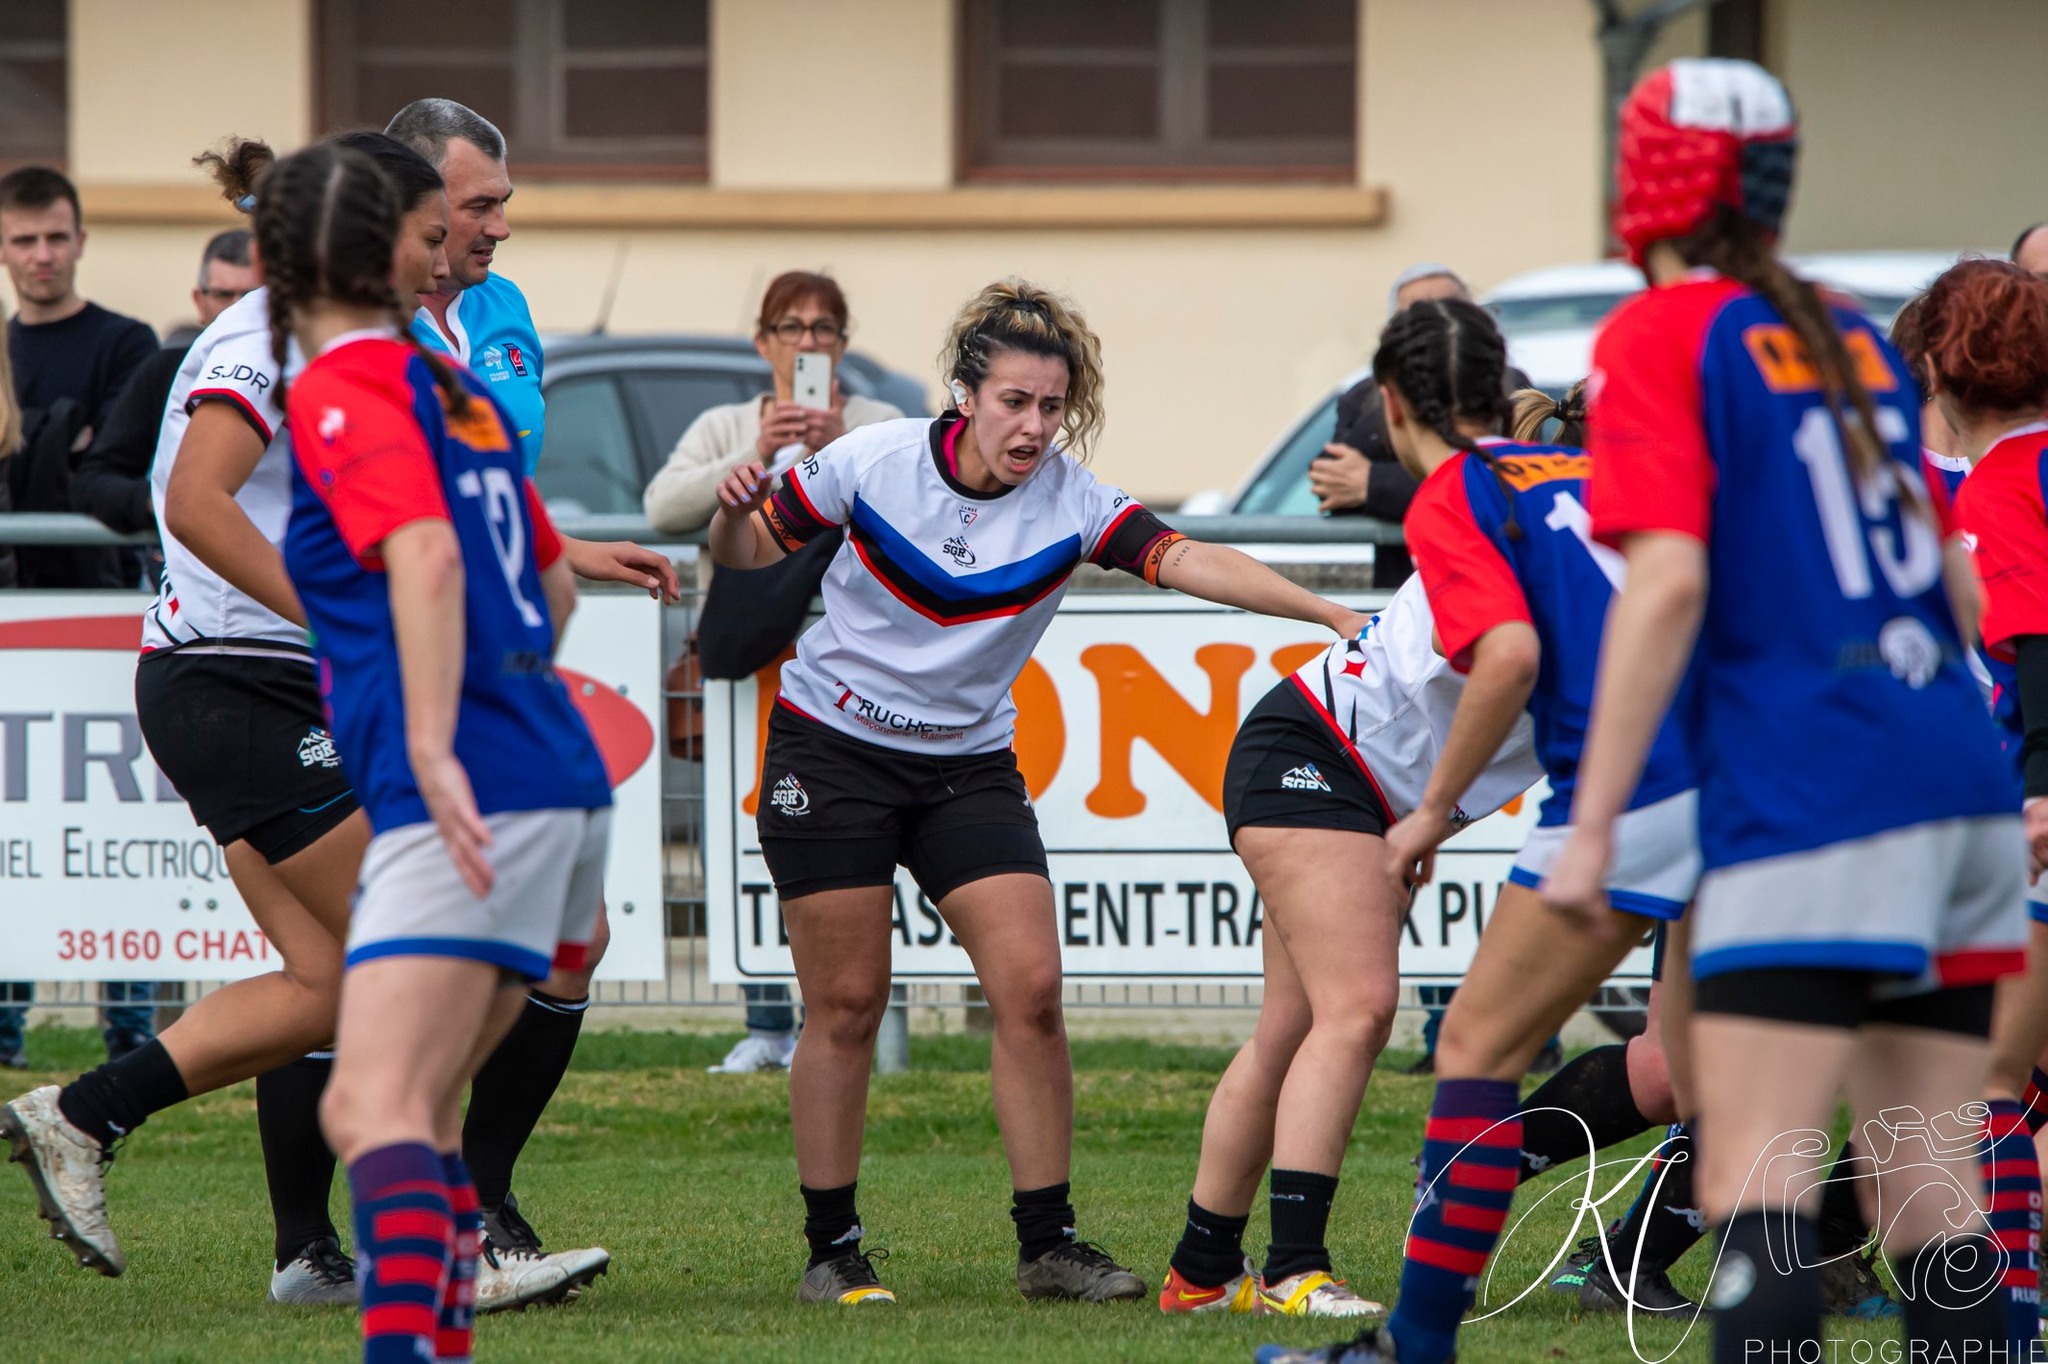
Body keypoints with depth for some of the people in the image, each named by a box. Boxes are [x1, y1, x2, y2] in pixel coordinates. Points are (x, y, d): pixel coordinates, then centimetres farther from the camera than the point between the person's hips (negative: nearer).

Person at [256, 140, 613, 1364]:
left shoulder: (343, 392, -5)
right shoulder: (453, 387, 19)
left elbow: (427, 554, -21)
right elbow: (554, 581, 30)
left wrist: (434, 748, -28)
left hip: (469, 802, -9)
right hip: (561, 783, 9)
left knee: (371, 1110, -20)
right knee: (419, 1112, 17)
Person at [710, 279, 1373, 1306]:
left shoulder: (1070, 500, -11)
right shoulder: (874, 461, -13)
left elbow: (1186, 560, -26)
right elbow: (749, 551, 0)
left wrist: (1329, 613, -39)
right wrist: (734, 515, -24)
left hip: (968, 767, 2)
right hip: (830, 752, -2)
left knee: (1031, 989, -9)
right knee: (846, 1004, -3)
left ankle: (1047, 1242, 0)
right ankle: (831, 1249, 8)